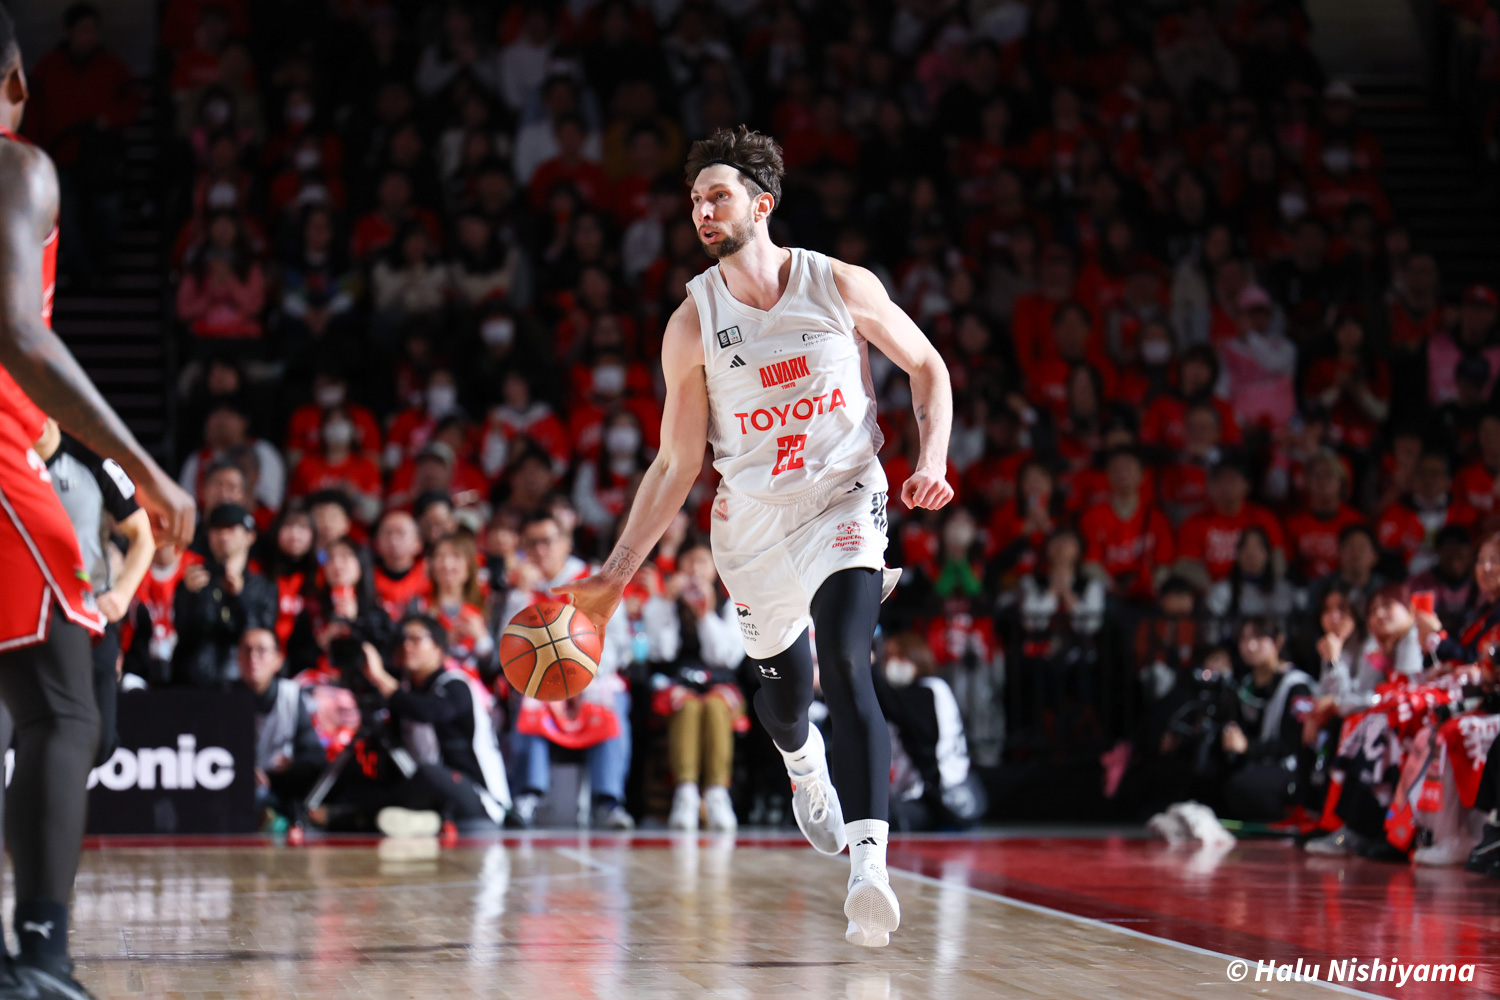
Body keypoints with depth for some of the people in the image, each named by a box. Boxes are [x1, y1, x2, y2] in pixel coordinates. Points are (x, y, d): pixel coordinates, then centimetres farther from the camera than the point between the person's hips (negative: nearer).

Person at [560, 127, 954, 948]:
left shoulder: (843, 287, -10)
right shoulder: (693, 324, -6)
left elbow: (928, 367, 4)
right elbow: (677, 464, 0)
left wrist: (932, 461, -13)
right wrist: (616, 573, -6)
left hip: (845, 498, -3)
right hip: (754, 515, 3)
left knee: (844, 663, -25)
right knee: (780, 688, 16)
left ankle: (869, 866, -33)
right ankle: (805, 765, 56)